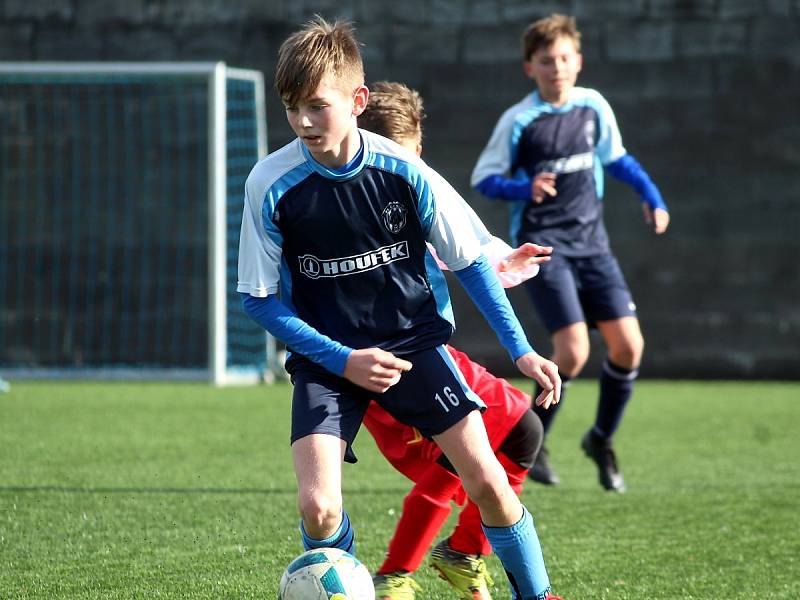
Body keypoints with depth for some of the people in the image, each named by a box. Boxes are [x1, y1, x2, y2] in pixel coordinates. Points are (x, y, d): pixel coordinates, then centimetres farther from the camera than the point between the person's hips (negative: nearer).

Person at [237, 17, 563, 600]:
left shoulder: (403, 170, -12)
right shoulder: (271, 184, -14)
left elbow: (469, 260, 1)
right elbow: (259, 297, -6)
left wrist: (522, 350, -3)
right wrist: (342, 360, -16)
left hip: (412, 341, 1)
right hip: (327, 356, -1)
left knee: (488, 480, -9)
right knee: (318, 506, -18)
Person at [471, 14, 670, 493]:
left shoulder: (594, 107, 4)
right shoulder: (519, 121, -10)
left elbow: (616, 158, 20)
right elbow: (484, 179, -4)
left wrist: (651, 195, 8)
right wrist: (524, 190, -22)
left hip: (591, 242, 5)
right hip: (542, 245, -5)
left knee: (628, 345, -5)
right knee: (573, 351, -17)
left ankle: (602, 439, 18)